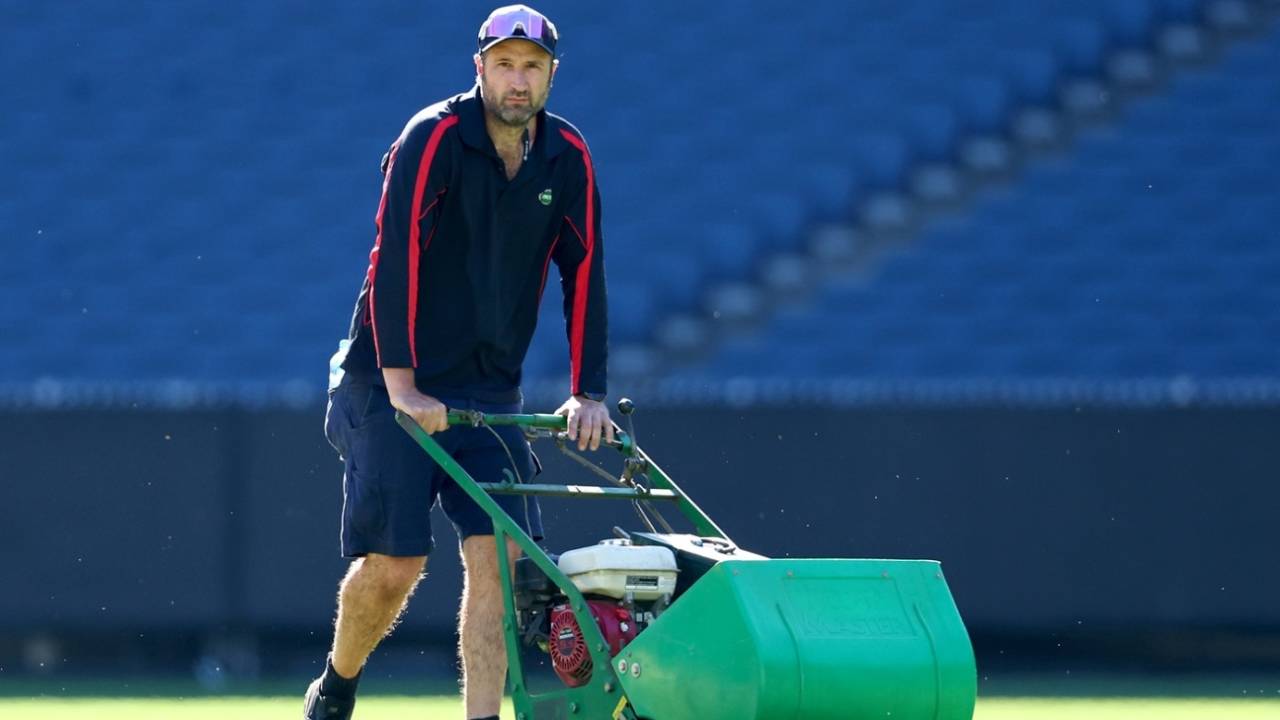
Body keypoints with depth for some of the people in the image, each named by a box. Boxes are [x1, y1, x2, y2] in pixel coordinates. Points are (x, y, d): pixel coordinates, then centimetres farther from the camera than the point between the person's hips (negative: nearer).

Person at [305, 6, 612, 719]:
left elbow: (584, 274, 5)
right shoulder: (434, 137, -14)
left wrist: (589, 393, -2)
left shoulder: (569, 158, 2)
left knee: (498, 554, -9)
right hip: (394, 385, -4)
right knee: (396, 563, -6)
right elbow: (397, 258, -20)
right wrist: (402, 385, -26)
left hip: (489, 392, 4)